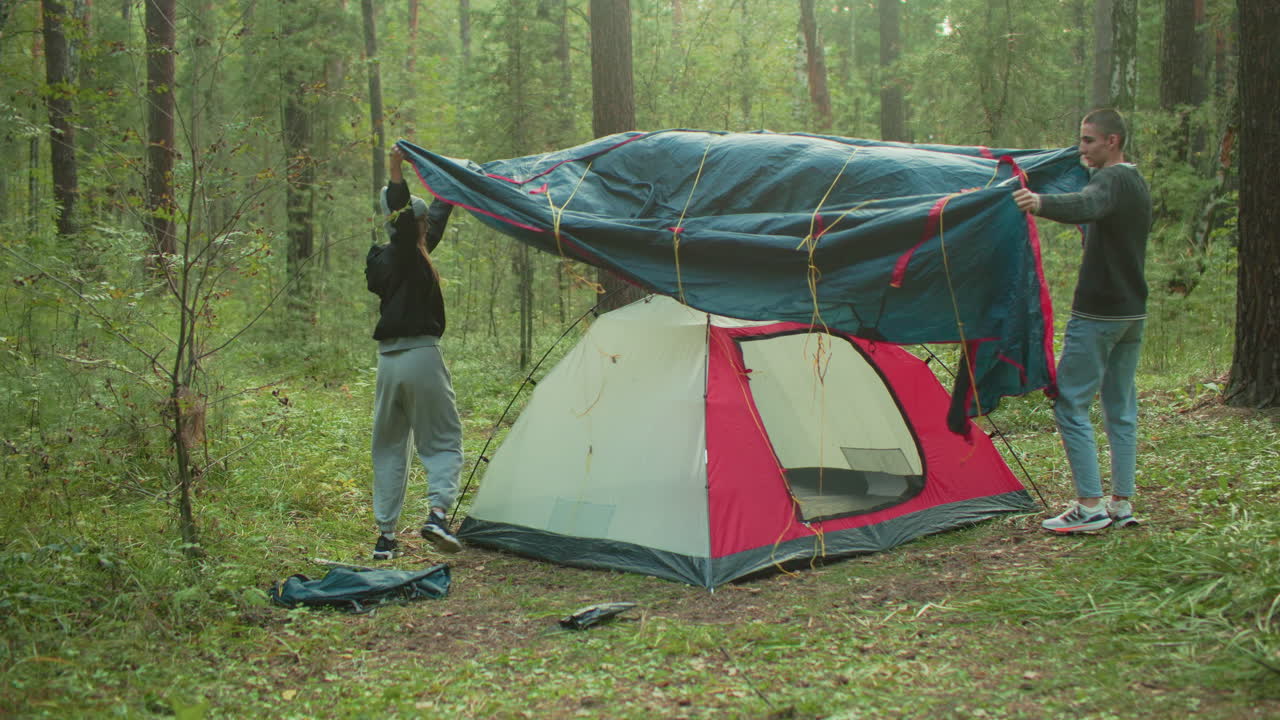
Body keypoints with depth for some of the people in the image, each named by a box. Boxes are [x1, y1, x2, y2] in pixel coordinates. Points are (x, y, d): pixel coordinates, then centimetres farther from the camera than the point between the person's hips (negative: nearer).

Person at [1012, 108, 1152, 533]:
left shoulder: (1111, 180, -14)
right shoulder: (1139, 185, 17)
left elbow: (1086, 206, -38)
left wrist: (1041, 204, -55)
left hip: (1096, 314, -10)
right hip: (1134, 312, 10)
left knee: (1071, 404, -6)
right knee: (1121, 408, 12)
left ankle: (1090, 506, -8)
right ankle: (1122, 505, 15)